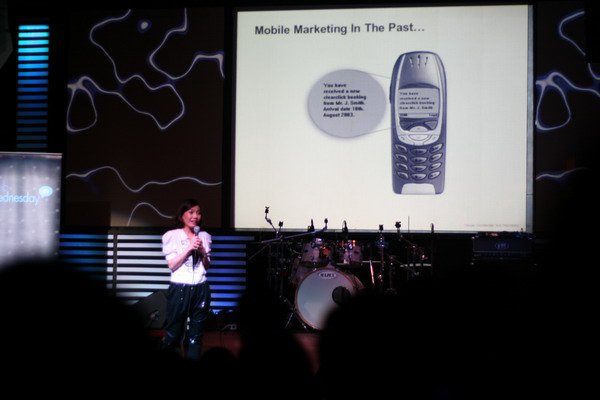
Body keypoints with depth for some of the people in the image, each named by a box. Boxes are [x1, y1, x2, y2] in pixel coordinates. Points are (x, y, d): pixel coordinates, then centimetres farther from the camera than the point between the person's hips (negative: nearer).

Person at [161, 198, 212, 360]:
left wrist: (202, 252, -6)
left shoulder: (204, 236, 9)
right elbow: (172, 265, -7)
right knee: (173, 333, 0)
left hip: (200, 289, 3)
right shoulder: (172, 236, -1)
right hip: (180, 289, -3)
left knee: (196, 335, 8)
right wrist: (189, 248, -15)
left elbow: (207, 266, 12)